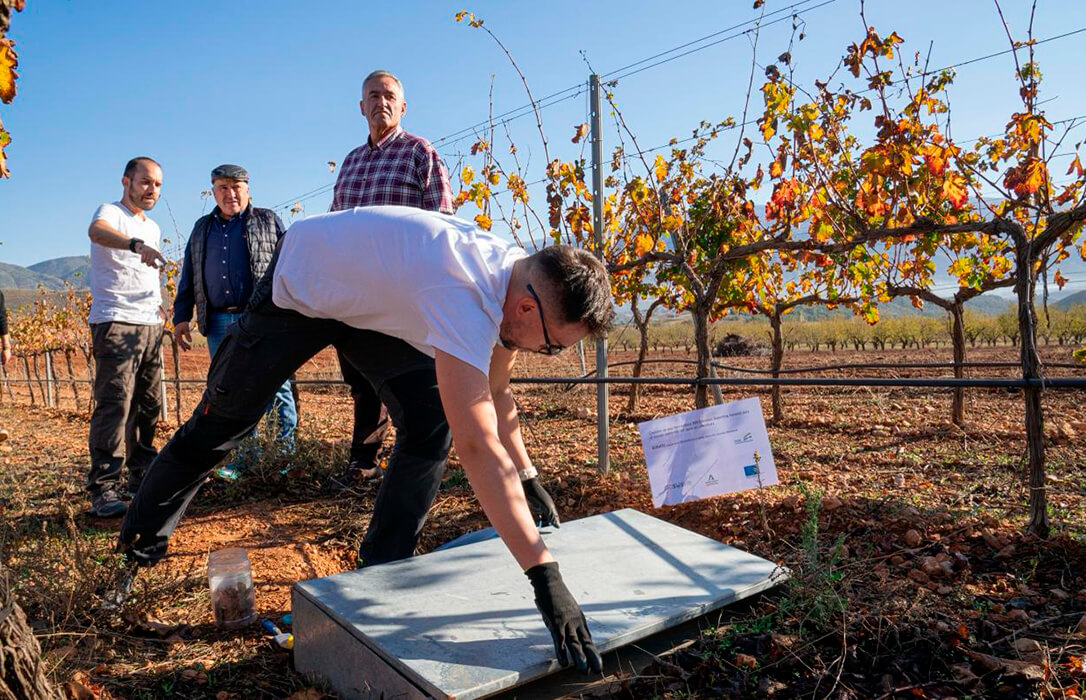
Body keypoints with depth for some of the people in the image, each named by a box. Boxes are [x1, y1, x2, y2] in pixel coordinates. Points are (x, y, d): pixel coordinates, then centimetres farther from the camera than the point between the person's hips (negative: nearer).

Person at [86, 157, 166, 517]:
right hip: (115, 324, -8)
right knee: (114, 405, -12)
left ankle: (141, 474, 21)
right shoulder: (111, 212, -3)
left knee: (149, 406, 10)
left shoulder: (153, 227, 21)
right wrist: (136, 244, -49)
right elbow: (97, 231, -29)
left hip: (150, 325, 8)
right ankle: (103, 488, -9)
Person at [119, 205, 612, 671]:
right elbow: (477, 444, -49)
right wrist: (545, 575, -48)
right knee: (221, 422, 9)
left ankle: (383, 565, 6)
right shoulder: (465, 295, -43)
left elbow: (495, 394, -1)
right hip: (299, 286, -6)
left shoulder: (520, 279, -16)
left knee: (430, 421, -10)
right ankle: (142, 538, 36)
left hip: (371, 301, 7)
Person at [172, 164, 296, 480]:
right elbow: (188, 277, 22)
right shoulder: (202, 228, 20)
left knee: (274, 387, -5)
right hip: (218, 323, 4)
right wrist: (181, 317, 15)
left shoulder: (268, 221, 9)